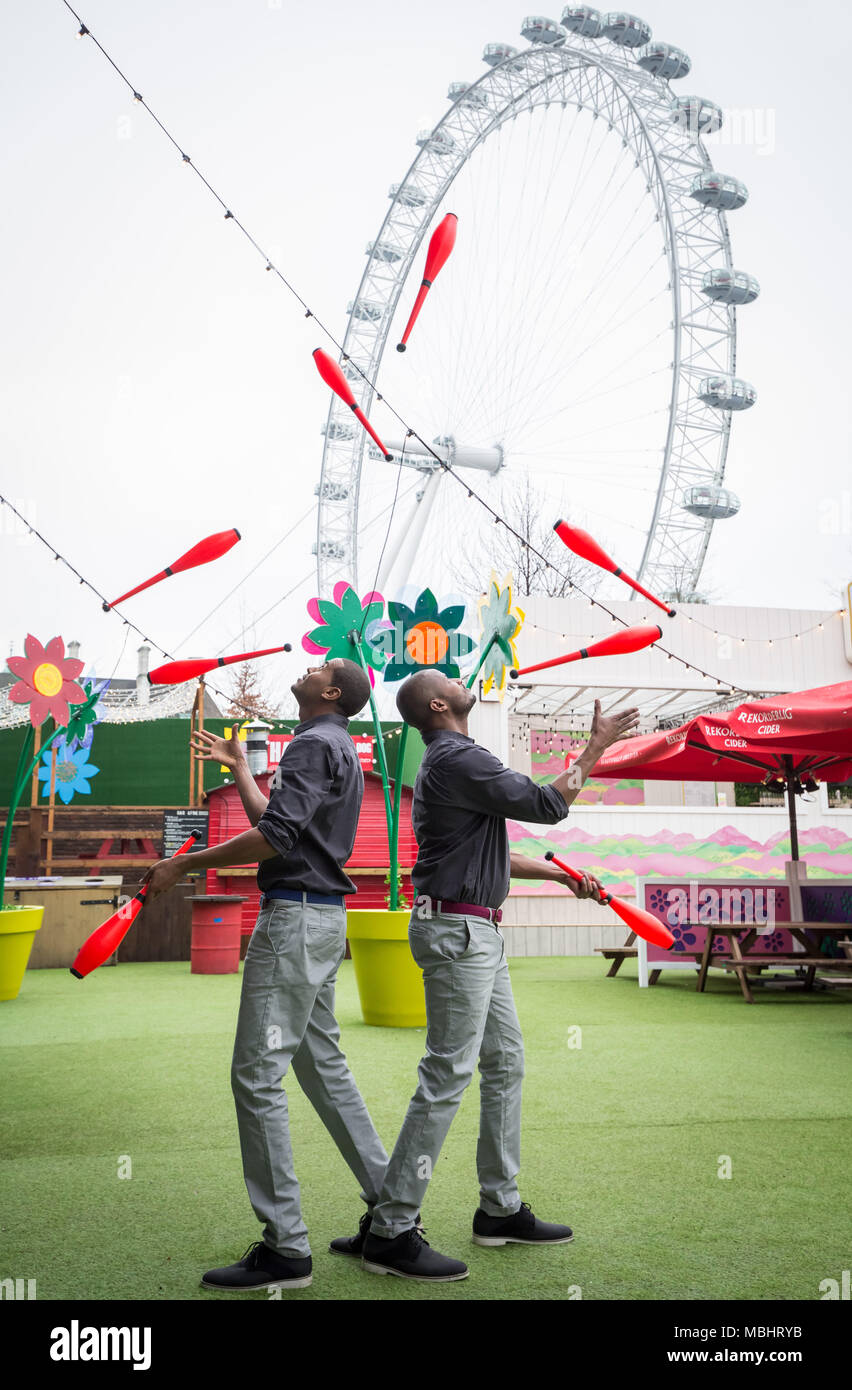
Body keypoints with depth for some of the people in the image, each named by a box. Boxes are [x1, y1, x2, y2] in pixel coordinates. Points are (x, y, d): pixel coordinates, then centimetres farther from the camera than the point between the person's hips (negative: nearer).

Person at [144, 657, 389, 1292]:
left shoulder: (315, 744, -12)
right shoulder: (337, 749, 20)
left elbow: (275, 836, -22)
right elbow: (277, 823, 25)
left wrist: (183, 864, -17)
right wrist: (239, 767, 31)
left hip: (296, 917, -11)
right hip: (323, 917, 11)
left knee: (257, 1076, -8)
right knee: (323, 1065, 16)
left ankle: (285, 1248, -3)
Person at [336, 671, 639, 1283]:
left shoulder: (448, 762, 19)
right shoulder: (459, 760, -15)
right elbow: (546, 805, -17)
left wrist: (562, 874, 23)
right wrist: (596, 746, -7)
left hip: (478, 934, 11)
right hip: (457, 930, -11)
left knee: (506, 1063, 14)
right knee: (446, 1076, -9)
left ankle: (501, 1209, 24)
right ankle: (390, 1230, -3)